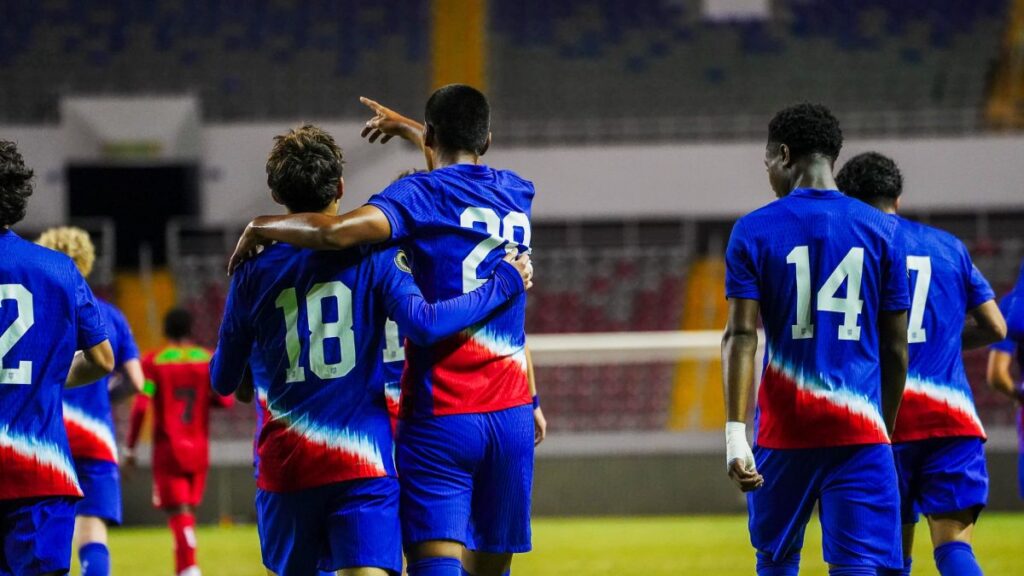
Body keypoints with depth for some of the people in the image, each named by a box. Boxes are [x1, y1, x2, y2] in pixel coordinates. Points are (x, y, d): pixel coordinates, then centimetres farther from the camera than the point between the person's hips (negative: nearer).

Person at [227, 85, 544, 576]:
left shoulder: (423, 194, -7)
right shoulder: (516, 194, 12)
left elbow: (335, 232, -24)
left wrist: (261, 226, -6)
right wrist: (404, 127, 52)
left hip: (440, 415, -5)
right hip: (512, 414, 5)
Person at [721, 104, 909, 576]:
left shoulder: (754, 231, -1)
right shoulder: (883, 231, 5)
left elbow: (741, 337, -10)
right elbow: (895, 350, 8)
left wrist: (735, 432, -14)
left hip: (784, 431, 0)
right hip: (861, 430, 0)